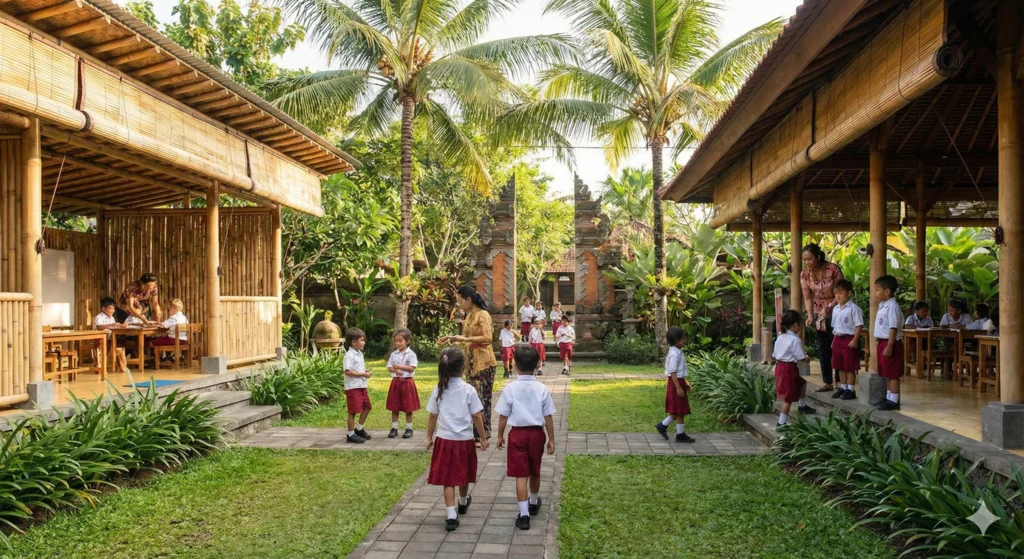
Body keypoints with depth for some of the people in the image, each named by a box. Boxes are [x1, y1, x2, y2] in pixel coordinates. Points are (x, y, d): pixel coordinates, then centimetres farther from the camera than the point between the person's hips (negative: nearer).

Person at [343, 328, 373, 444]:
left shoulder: (359, 354, 12)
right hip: (353, 387, -10)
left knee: (367, 407, 18)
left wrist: (366, 372, 1)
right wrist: (363, 374, -23)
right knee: (353, 411, -2)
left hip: (361, 386, 10)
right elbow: (347, 371, -25)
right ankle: (351, 435, 8)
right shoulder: (349, 355, -17)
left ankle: (359, 429, 32)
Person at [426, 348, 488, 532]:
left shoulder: (439, 390, -4)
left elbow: (433, 416, 2)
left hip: (444, 439, 1)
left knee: (448, 479, 4)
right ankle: (463, 503, 43)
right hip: (464, 440, -1)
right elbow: (477, 416, -7)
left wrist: (429, 437, 14)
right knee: (463, 476, 20)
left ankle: (452, 516, -5)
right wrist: (483, 438, 3)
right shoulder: (469, 390, -10)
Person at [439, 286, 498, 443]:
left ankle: (483, 435, 2)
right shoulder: (469, 316, 13)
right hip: (472, 362, 9)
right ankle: (476, 433, 18)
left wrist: (465, 338, -24)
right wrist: (453, 338, 11)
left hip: (483, 363, -9)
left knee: (482, 398, -4)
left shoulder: (483, 315, -13)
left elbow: (488, 338, -23)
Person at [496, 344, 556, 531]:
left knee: (521, 474, 2)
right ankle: (533, 503, 42)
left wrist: (500, 436, 8)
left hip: (517, 433, -2)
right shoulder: (542, 389, -7)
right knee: (534, 471, 21)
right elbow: (548, 417, -3)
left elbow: (503, 416, -6)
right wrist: (551, 439, 6)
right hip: (536, 433, 2)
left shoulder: (509, 388, -10)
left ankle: (524, 514, -3)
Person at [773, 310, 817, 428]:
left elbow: (775, 355, 14)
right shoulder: (795, 340, -16)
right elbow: (801, 358, -15)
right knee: (789, 397, -2)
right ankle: (782, 423, 1)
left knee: (802, 383, 29)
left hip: (779, 366, 9)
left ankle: (802, 406, 44)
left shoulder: (780, 338, 10)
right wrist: (808, 359, 7)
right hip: (789, 369, -9)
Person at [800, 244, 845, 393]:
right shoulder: (804, 274, -9)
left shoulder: (833, 269, -22)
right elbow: (807, 298, -4)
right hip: (819, 313, 4)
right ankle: (827, 382, 14)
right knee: (823, 348, 7)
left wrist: (829, 308, -23)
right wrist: (810, 315, -16)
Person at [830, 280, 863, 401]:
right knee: (840, 366, 13)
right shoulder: (835, 309, 11)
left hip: (849, 339, -8)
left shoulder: (853, 308, -12)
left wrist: (855, 340, -18)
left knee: (850, 367, -1)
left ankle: (851, 390, 5)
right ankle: (843, 388, 23)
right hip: (838, 339, 8)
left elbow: (859, 325, -13)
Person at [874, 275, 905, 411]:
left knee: (893, 374, -4)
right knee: (886, 373, 15)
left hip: (891, 343, -10)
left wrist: (889, 347, -23)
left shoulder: (892, 307, -17)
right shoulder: (882, 306, 13)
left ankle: (894, 401, 0)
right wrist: (879, 344, 18)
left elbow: (893, 328, -21)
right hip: (882, 342, 10)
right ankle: (888, 398, 23)